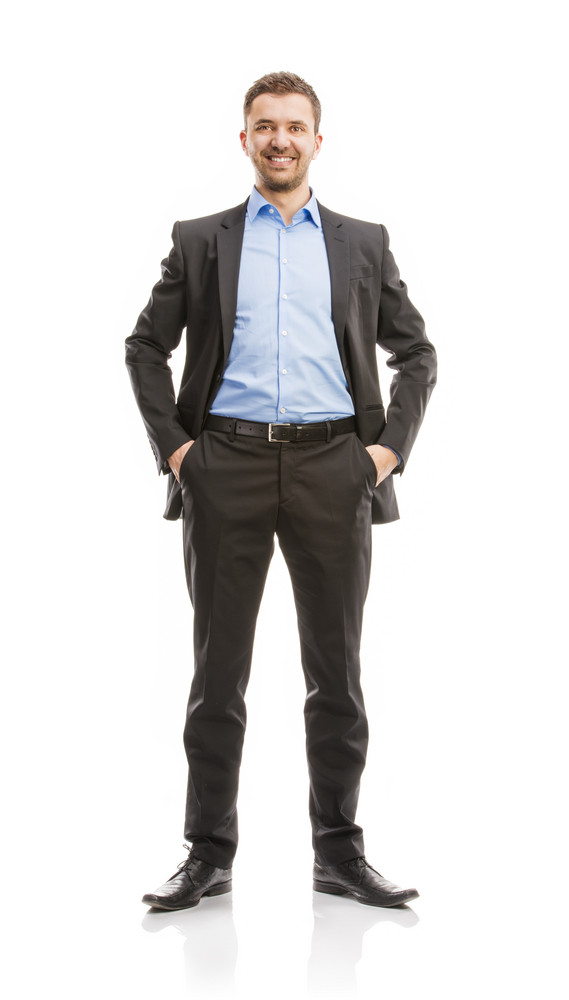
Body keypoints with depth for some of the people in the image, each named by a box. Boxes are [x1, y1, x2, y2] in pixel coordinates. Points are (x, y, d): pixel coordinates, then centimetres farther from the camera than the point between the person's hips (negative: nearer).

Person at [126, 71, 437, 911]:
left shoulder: (363, 244, 13)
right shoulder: (201, 242, 11)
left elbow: (416, 352, 14)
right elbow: (146, 346, 12)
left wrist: (391, 446, 2)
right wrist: (172, 444, 1)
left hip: (331, 468, 1)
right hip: (227, 468, 0)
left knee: (337, 669, 3)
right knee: (218, 668, 3)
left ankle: (339, 852, 13)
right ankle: (208, 854, 11)